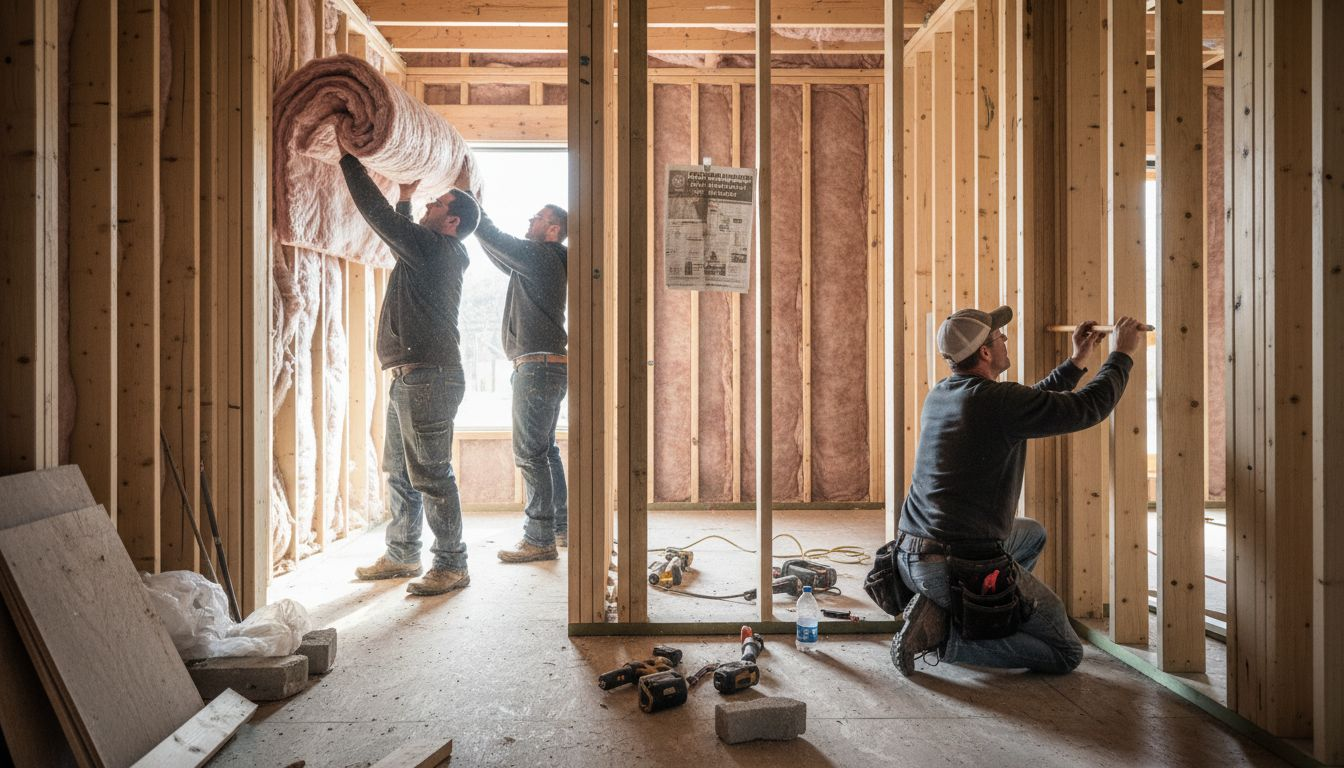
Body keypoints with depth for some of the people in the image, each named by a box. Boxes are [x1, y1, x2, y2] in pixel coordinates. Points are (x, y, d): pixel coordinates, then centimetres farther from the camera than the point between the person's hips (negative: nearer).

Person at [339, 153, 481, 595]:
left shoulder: (435, 247, -9)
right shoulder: (430, 252, 19)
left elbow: (377, 213, -10)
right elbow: (400, 235, 41)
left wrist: (349, 160, -1)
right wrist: (406, 197, 38)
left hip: (428, 379, -11)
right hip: (411, 378, 11)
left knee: (431, 475, -7)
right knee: (400, 474, 17)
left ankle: (451, 566, 2)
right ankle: (402, 555, 28)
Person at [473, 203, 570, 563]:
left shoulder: (540, 255, -8)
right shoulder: (542, 261, 21)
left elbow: (494, 239, -9)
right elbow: (501, 253, 30)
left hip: (538, 365, -11)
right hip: (549, 367, 11)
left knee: (529, 452, -10)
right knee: (545, 451, 14)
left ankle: (539, 539, -7)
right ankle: (559, 529, 21)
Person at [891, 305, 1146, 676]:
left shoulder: (940, 395, 9)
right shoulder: (997, 400, -18)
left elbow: (1030, 403, 23)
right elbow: (1089, 407, -9)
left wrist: (1076, 361, 28)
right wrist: (1124, 353, 7)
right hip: (962, 568, -8)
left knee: (1033, 534, 33)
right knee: (1067, 653, 10)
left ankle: (940, 608, 17)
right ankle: (946, 635, -5)